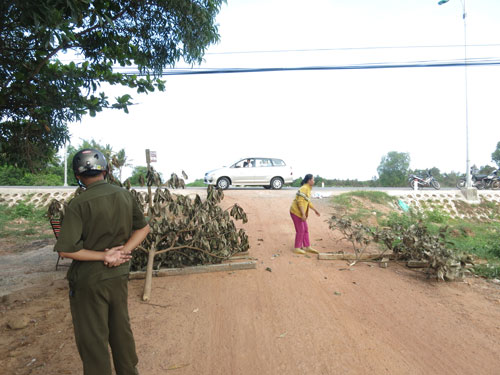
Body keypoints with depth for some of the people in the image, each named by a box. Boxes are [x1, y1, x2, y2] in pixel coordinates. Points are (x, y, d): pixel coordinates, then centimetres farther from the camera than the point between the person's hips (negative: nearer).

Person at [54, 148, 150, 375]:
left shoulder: (79, 204, -19)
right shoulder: (125, 195, -4)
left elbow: (66, 250, -22)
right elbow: (143, 227, 4)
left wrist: (104, 256, -14)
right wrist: (124, 251, -6)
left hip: (89, 280, -5)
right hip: (119, 274, 6)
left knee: (92, 339, 12)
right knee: (121, 329, 23)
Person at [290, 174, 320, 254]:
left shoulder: (308, 189, 13)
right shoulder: (304, 189, -18)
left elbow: (308, 202, 22)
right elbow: (300, 202, -25)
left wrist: (315, 210, 24)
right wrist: (303, 214, -27)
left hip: (301, 213, 9)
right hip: (296, 212, -9)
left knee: (305, 229, 12)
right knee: (300, 230, -2)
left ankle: (307, 247, 21)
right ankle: (297, 248, 10)